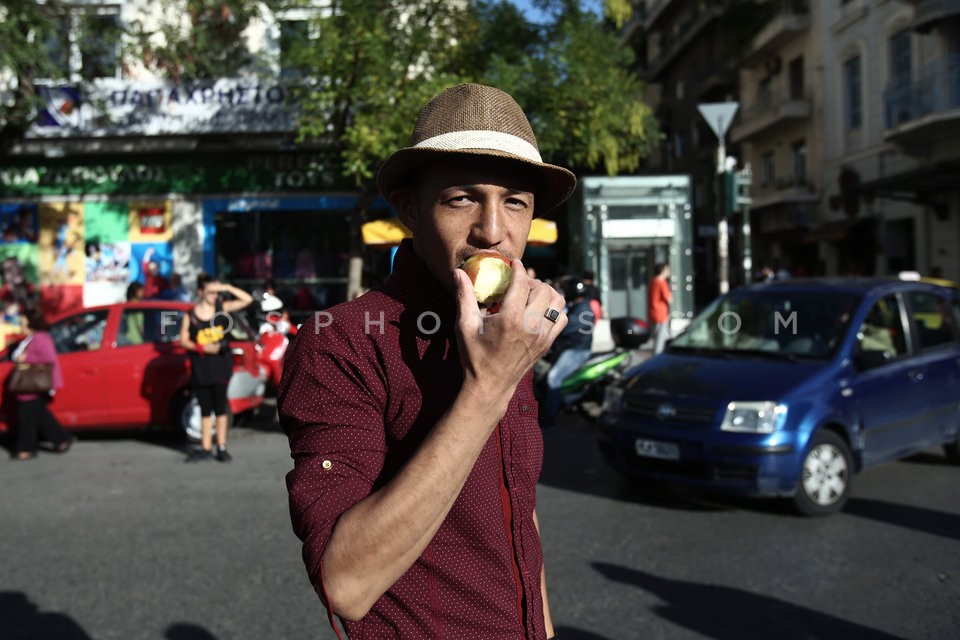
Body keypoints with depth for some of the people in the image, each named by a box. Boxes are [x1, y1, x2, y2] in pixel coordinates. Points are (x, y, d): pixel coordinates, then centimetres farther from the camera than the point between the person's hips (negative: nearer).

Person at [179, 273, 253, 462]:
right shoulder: (190, 315, -1)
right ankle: (206, 448, 15)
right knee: (205, 409, 9)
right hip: (200, 367, 0)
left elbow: (247, 299, -3)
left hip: (221, 363, 0)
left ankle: (222, 448, 9)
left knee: (220, 407, 4)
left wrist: (227, 288, -11)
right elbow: (184, 340, -2)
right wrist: (203, 348, -16)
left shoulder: (223, 308, 0)